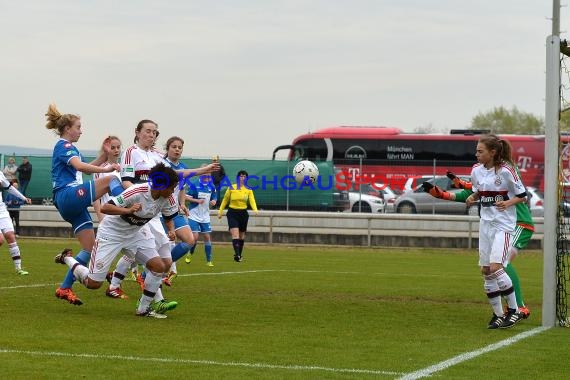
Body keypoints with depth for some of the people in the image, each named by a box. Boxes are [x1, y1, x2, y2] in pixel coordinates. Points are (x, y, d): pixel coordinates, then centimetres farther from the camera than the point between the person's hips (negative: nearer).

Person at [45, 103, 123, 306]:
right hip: (68, 195, -10)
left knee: (90, 248, 5)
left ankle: (65, 288, 7)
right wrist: (105, 169, -32)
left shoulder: (68, 148, 26)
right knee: (111, 180, -22)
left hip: (73, 204, 10)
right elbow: (79, 166, -23)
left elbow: (87, 169, 35)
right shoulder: (63, 146, -4)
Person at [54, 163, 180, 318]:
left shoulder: (168, 199, -14)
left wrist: (171, 230, -16)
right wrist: (129, 210, -48)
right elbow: (104, 208, -34)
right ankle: (67, 258, 23)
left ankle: (143, 308, 5)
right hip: (111, 232, -6)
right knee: (93, 283, -5)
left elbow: (169, 218, 6)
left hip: (136, 231, 6)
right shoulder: (137, 192, -33)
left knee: (159, 267, -12)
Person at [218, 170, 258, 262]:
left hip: (243, 213, 2)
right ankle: (237, 254, -28)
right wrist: (220, 211, 8)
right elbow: (225, 200, 8)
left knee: (241, 236, 12)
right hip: (232, 213, -2)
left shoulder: (248, 190, 1)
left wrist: (255, 209, -30)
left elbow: (252, 200, -11)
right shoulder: (231, 188, -2)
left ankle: (239, 255, 26)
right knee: (235, 234, -18)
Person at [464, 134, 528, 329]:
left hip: (504, 225, -7)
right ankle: (498, 315, 15)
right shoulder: (476, 170, 4)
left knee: (495, 266, -20)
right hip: (486, 223, 7)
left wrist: (508, 203, -22)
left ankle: (514, 310, -8)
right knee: (486, 270, 5)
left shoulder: (506, 170, -13)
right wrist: (472, 198, -2)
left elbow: (522, 195, -5)